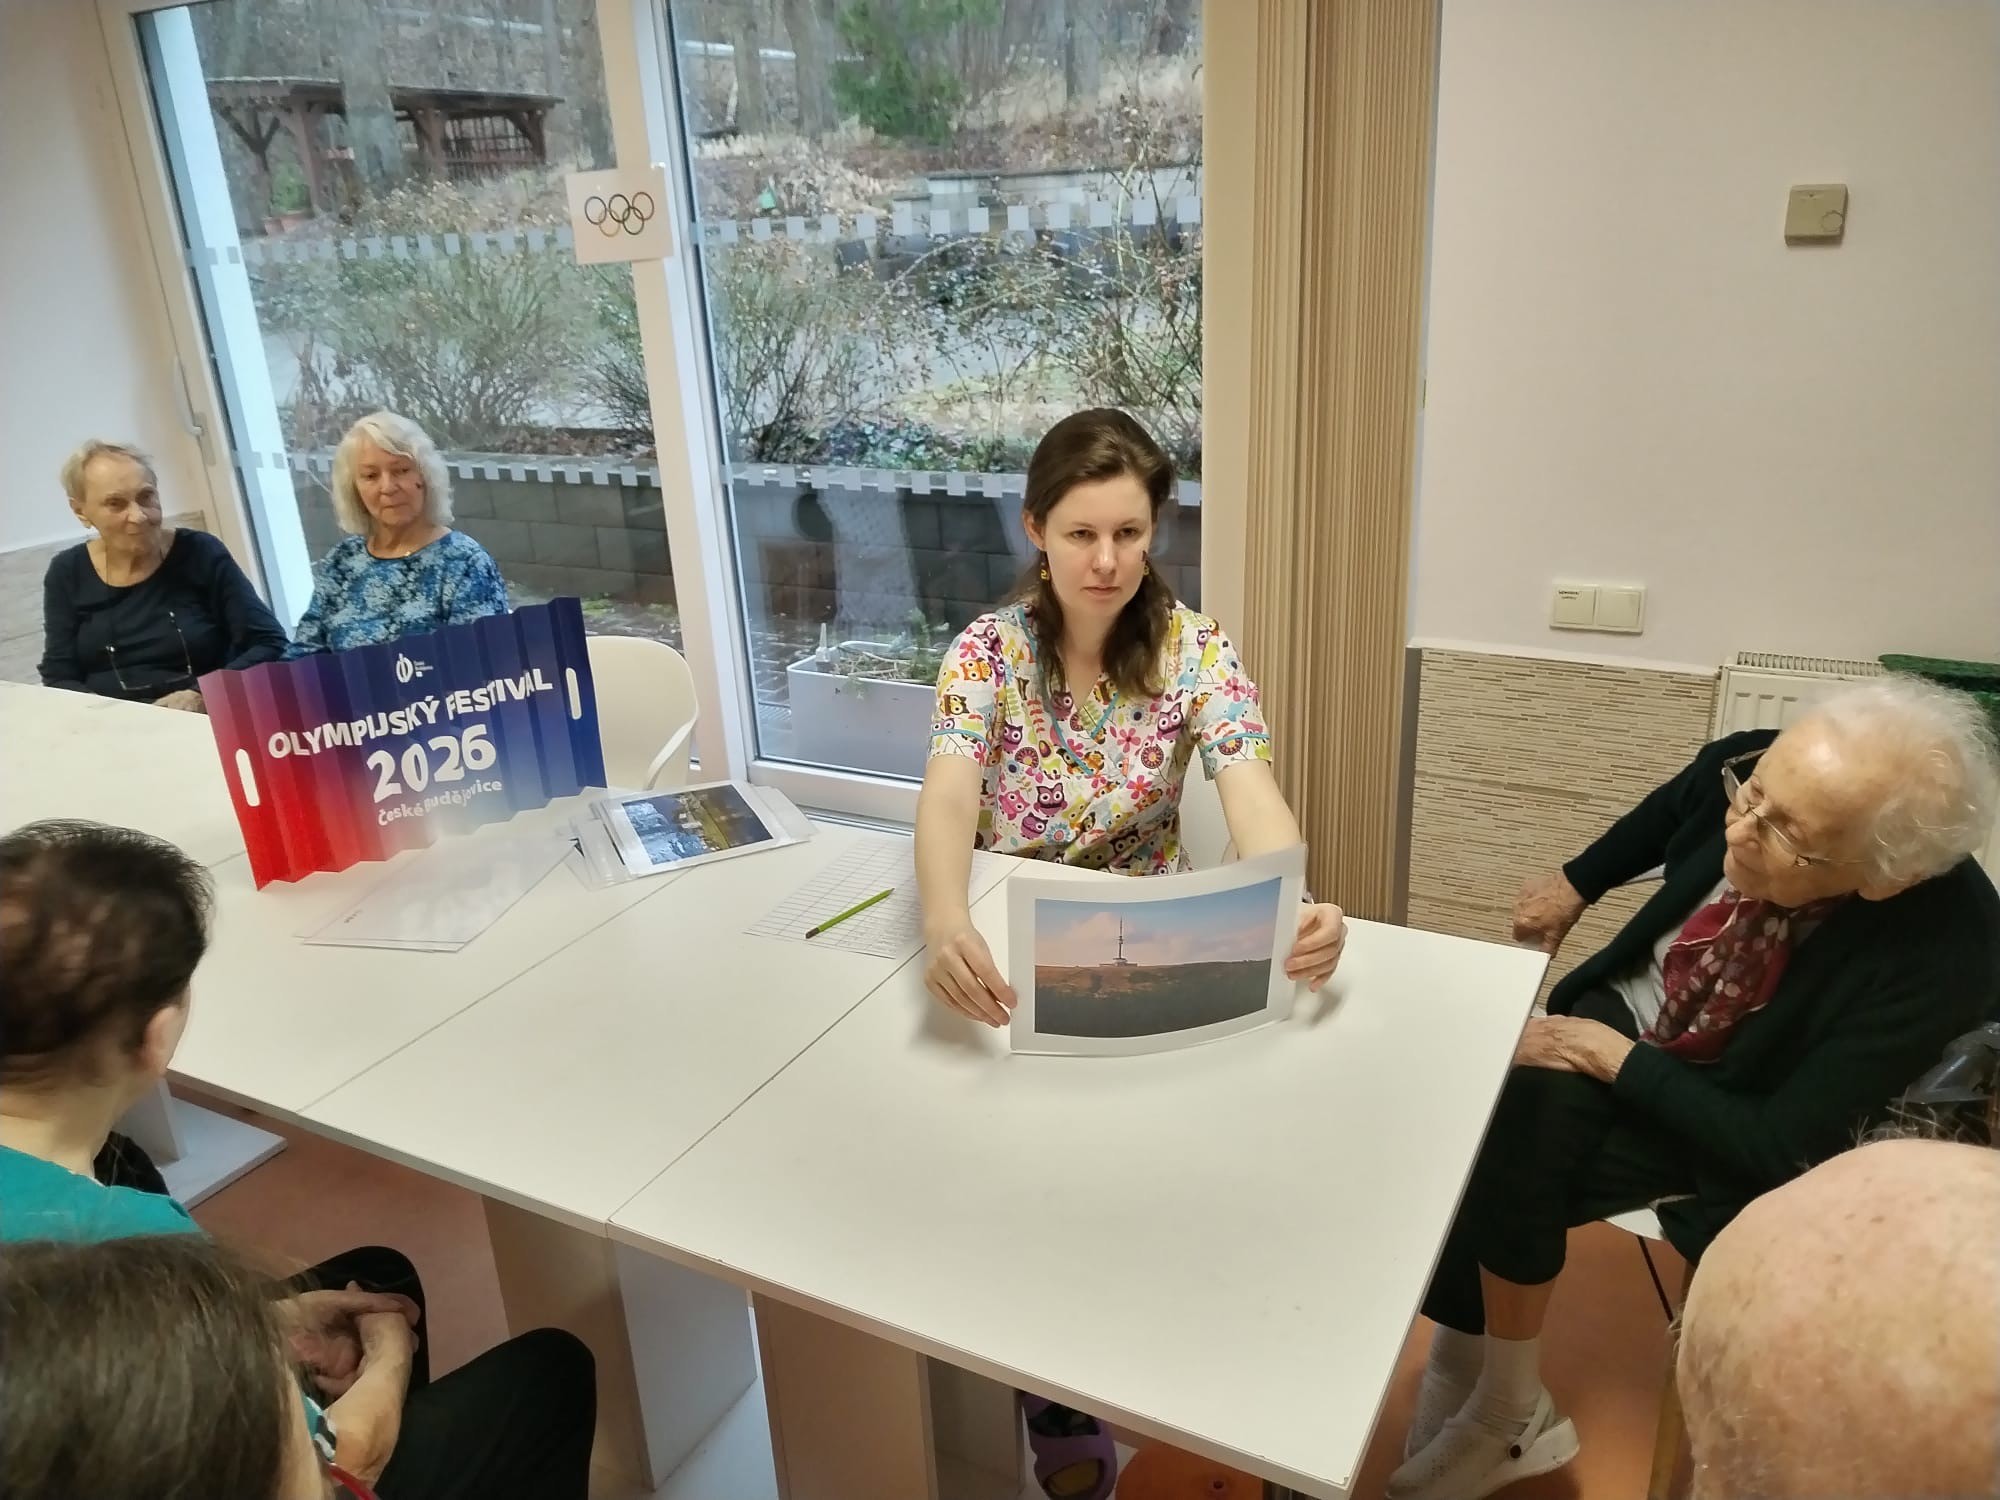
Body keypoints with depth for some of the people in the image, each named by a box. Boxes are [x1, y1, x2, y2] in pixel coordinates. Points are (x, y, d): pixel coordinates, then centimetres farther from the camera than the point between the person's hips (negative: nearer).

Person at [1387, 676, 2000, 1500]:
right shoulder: (1745, 766, -23)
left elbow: (1782, 1148, -24)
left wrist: (1622, 1061, -22)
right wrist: (1576, 883, 15)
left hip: (1734, 1128, -4)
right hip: (1623, 1015, 5)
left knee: (1501, 1164, -23)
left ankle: (1501, 1411, 3)